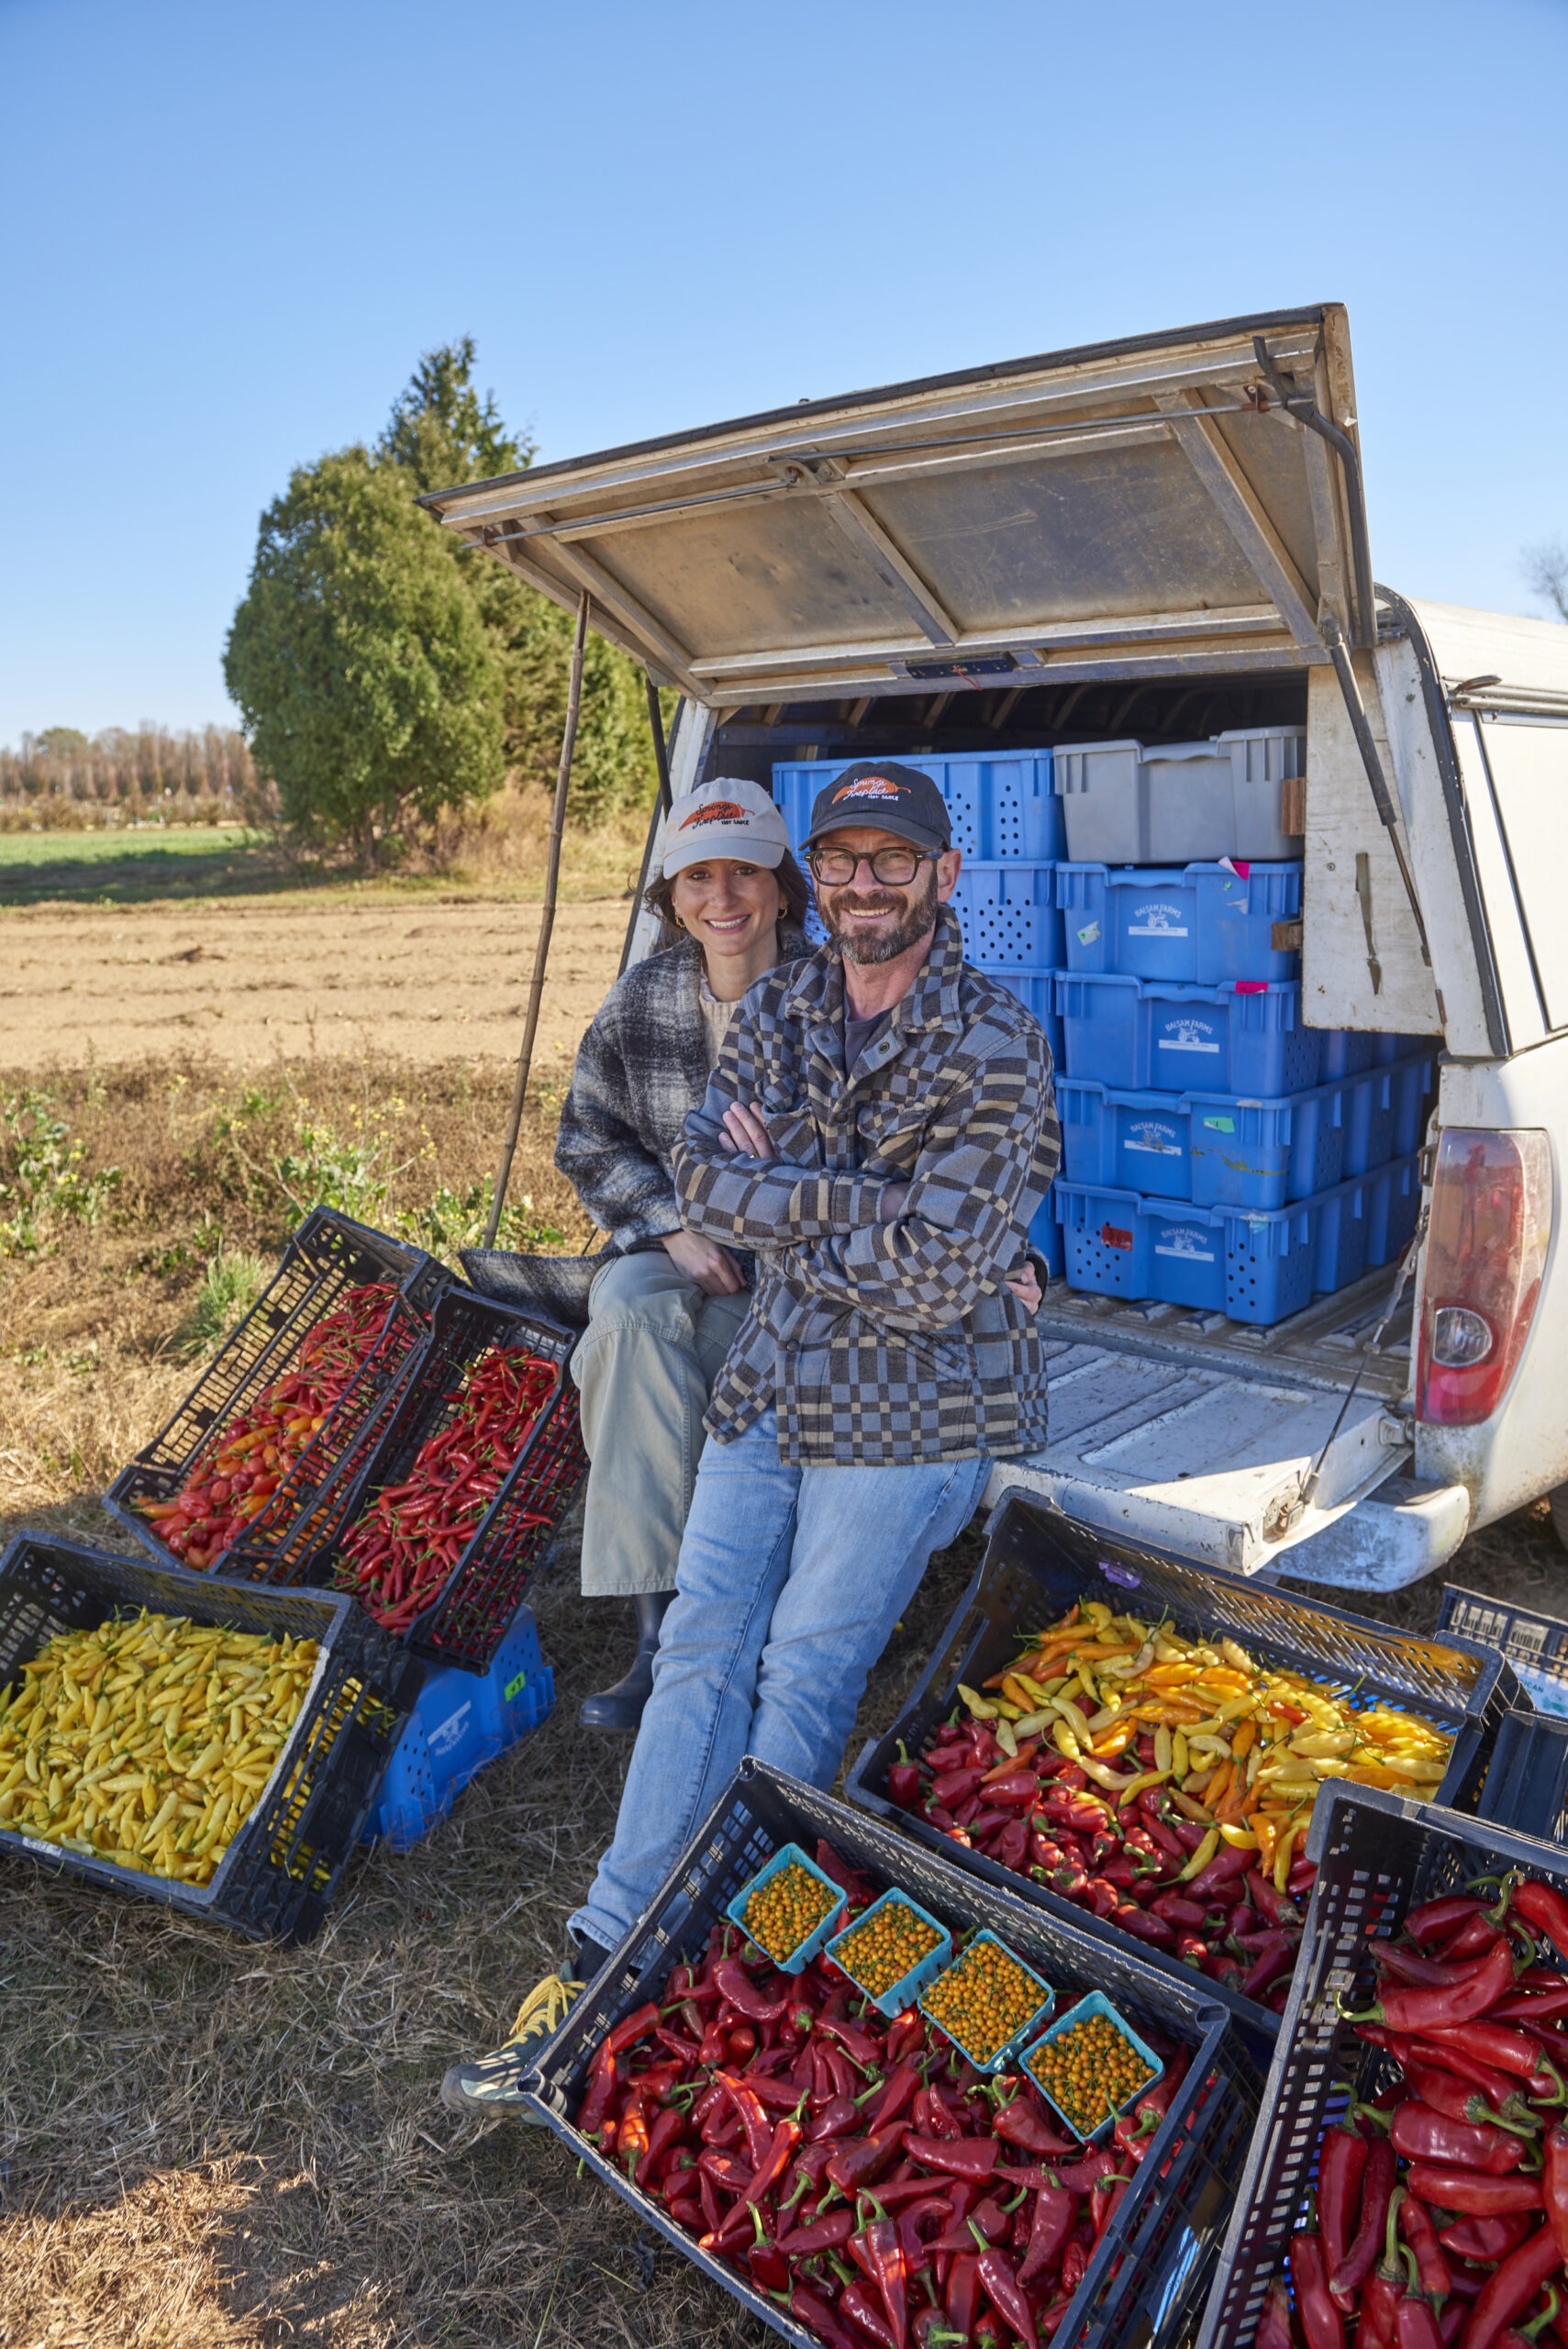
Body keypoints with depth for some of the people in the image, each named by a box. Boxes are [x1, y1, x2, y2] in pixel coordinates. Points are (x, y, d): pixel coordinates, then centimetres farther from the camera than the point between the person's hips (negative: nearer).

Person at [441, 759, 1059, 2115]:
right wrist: (851, 1199, -17)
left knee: (805, 1675, -1)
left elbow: (935, 1274, -21)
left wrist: (773, 1194, -12)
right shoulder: (780, 1010, 7)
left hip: (909, 1413, -5)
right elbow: (703, 1182, -1)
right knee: (702, 1654, 3)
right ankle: (605, 1955, 10)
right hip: (773, 1380, 6)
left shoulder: (993, 1048, -14)